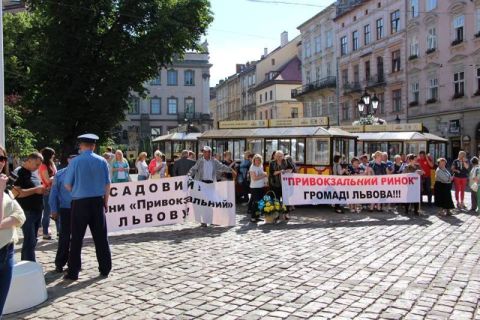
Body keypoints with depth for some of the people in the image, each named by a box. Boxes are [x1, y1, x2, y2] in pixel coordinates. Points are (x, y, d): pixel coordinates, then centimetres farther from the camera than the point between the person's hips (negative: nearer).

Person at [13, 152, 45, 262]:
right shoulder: (20, 173, -11)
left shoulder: (34, 173, 16)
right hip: (27, 212, -9)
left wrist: (42, 189, 5)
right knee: (30, 241, -8)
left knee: (32, 241, 14)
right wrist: (35, 190, -21)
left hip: (37, 211, 9)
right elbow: (16, 192, -22)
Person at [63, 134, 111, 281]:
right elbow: (107, 184, 3)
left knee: (77, 238, 5)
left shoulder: (75, 161, -7)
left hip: (80, 202, -2)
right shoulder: (102, 161, 0)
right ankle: (105, 269, 17)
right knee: (101, 237, 10)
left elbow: (67, 184, -3)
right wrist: (105, 202, 13)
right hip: (98, 202, 2)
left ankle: (73, 272, 9)